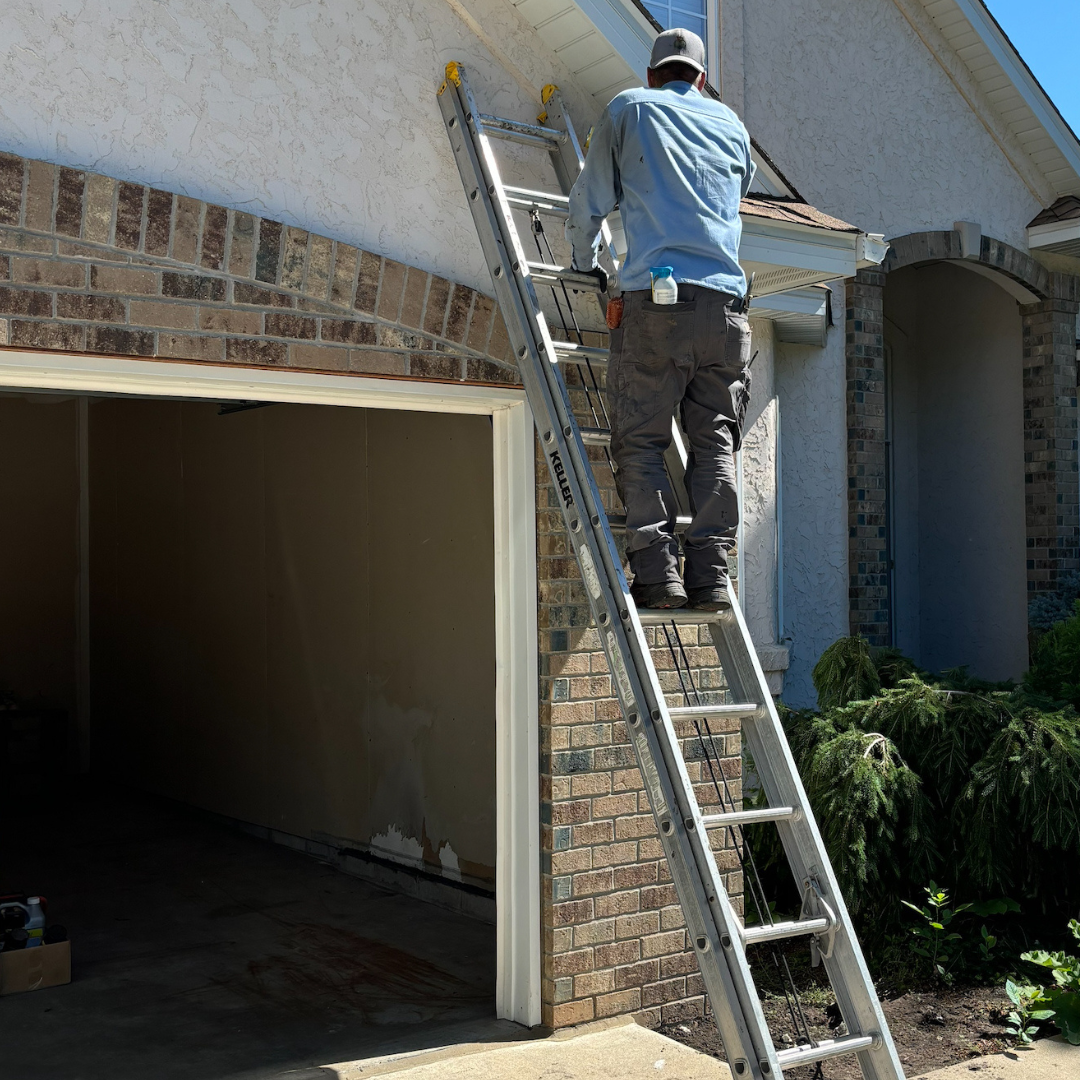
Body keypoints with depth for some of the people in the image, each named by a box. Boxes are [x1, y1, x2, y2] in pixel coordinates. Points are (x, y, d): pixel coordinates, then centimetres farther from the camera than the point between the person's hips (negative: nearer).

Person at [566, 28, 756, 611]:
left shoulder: (628, 109, 14)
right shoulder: (730, 123, 23)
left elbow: (588, 202, 16)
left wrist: (586, 262, 33)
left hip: (654, 297, -3)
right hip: (725, 299, 3)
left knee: (640, 440, -2)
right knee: (714, 441, 5)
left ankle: (656, 569, -12)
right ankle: (710, 572, -3)